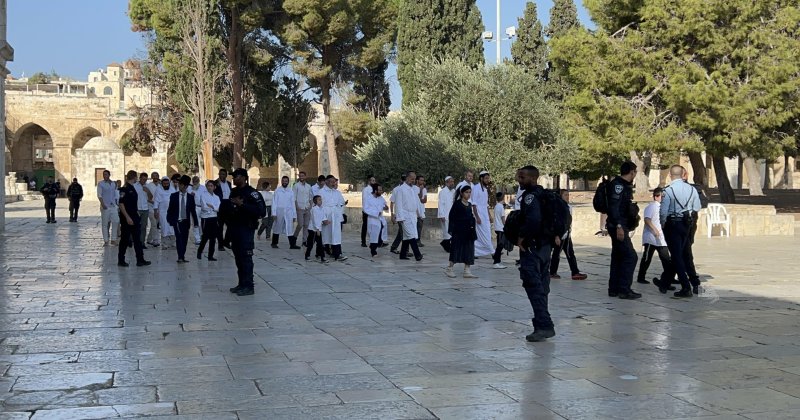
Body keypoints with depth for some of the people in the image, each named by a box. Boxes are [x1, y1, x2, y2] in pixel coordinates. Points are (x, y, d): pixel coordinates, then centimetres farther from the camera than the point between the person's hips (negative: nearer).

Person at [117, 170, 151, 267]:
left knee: (137, 239, 7)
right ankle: (121, 260, 9)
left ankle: (140, 260, 10)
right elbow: (121, 204, -20)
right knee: (125, 239, 0)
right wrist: (127, 217, -23)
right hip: (127, 218, -9)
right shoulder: (124, 189, -14)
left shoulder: (132, 188, 13)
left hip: (134, 217, 9)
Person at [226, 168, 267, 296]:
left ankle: (248, 286, -3)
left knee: (246, 257, -7)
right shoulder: (233, 192, 14)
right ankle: (242, 284, 19)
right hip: (234, 228, 8)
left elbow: (262, 211, -21)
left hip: (246, 229, -8)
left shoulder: (252, 193, -10)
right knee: (238, 257, 11)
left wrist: (242, 204, -23)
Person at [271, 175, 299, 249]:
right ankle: (274, 243, 22)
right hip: (279, 212, -2)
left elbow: (293, 203, 10)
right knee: (277, 229, 9)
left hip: (289, 212, 2)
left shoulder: (291, 191, 8)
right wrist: (274, 213, -8)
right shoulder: (277, 190, 1)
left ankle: (292, 244, -6)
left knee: (290, 229, -5)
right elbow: (274, 202, -1)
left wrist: (294, 215, 6)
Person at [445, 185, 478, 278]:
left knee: (468, 250, 5)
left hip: (468, 231, 7)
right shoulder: (457, 203, -7)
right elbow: (451, 216, -10)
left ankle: (467, 271, 8)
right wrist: (451, 229, -14)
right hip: (459, 230, -7)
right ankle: (449, 268, 9)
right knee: (457, 249, -2)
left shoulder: (469, 204, 12)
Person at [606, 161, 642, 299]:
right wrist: (619, 226, -27)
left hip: (620, 227, 11)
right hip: (618, 227, -11)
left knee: (618, 257, 13)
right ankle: (624, 290, -9)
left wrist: (633, 215, 25)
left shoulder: (624, 185, 18)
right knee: (630, 256, -11)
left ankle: (614, 289, 18)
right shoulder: (617, 185, -14)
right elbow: (613, 207, -23)